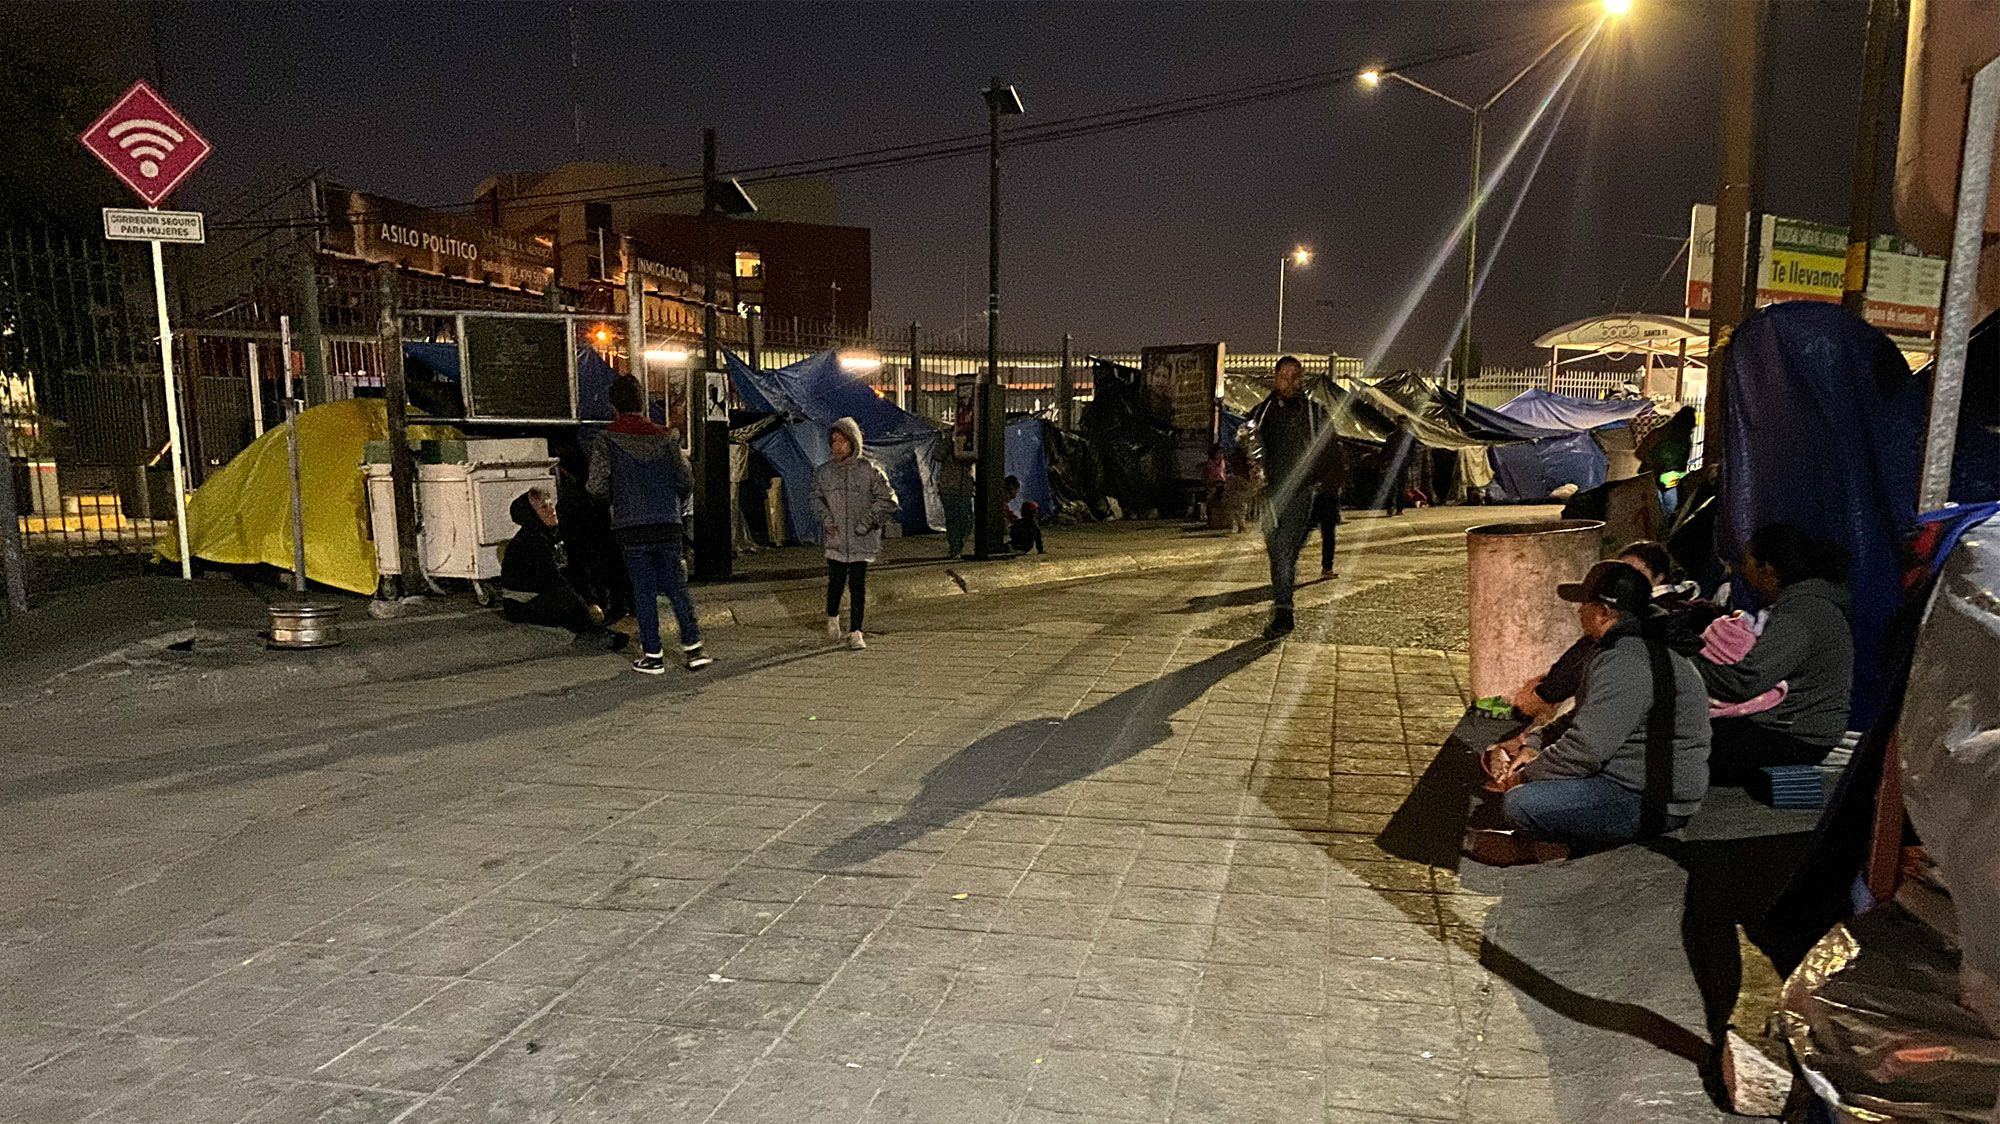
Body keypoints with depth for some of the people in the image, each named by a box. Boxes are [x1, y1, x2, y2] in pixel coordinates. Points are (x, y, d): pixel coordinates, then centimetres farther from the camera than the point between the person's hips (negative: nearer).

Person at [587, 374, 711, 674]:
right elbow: (685, 478, 4)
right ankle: (693, 647, 4)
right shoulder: (664, 437, 5)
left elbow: (597, 486, -8)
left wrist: (615, 496, 14)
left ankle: (653, 655, 6)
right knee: (677, 587, 9)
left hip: (631, 528, -2)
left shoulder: (607, 439, -3)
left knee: (644, 591, 4)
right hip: (668, 525, 2)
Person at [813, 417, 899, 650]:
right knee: (835, 582, 6)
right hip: (836, 539, 2)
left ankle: (855, 632, 5)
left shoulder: (868, 469, -4)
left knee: (858, 585, -3)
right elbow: (817, 498, 18)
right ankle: (832, 618, 36)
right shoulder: (824, 472, 4)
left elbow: (887, 498, -3)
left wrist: (867, 523, -9)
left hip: (862, 541, -2)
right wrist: (826, 519, 1)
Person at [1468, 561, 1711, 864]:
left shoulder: (1629, 663, -26)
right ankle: (1529, 841, 5)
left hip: (1649, 805, -12)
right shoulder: (1636, 645, 12)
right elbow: (1582, 720, 20)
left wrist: (1522, 777, -13)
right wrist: (1533, 745, 4)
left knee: (1520, 805, -28)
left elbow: (1585, 750, -28)